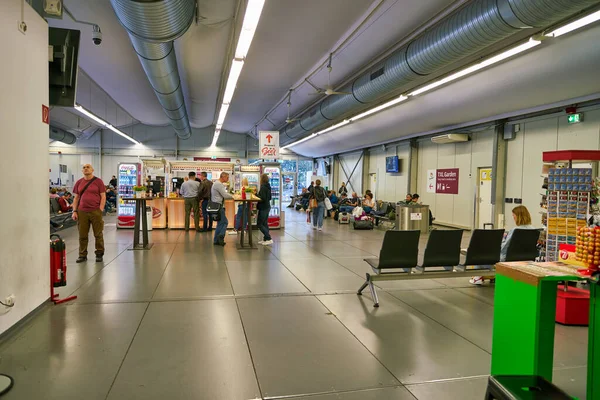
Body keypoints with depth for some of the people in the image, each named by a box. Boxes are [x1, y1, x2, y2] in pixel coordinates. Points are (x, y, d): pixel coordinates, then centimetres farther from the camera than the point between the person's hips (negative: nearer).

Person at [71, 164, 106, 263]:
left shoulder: (98, 181, 1)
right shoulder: (79, 182, 12)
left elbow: (103, 196, -2)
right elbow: (76, 198, 13)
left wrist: (100, 210, -10)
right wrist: (74, 211, 4)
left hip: (95, 212, -3)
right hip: (82, 212, 3)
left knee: (98, 234, 3)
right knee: (82, 235, 6)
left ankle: (99, 254, 14)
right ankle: (82, 255, 16)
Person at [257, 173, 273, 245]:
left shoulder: (263, 187, -17)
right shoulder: (268, 187, 10)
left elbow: (262, 198, -22)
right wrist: (258, 194, 18)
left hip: (263, 208, -9)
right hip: (267, 206, 9)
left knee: (259, 224, -3)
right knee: (265, 223, 13)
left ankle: (269, 239, -7)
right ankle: (265, 239, 15)